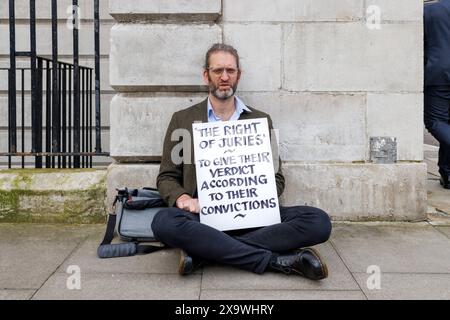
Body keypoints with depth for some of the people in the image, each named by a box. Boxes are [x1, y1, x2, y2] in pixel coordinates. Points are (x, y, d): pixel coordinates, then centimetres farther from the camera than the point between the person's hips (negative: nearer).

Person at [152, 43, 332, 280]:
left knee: (318, 221, -23)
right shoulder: (182, 120, 11)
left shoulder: (261, 120, 14)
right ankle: (274, 260, -27)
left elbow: (276, 178, 15)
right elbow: (166, 178, 10)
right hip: (204, 217, -1)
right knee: (164, 222, -34)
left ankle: (203, 252, -26)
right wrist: (182, 198, -13)